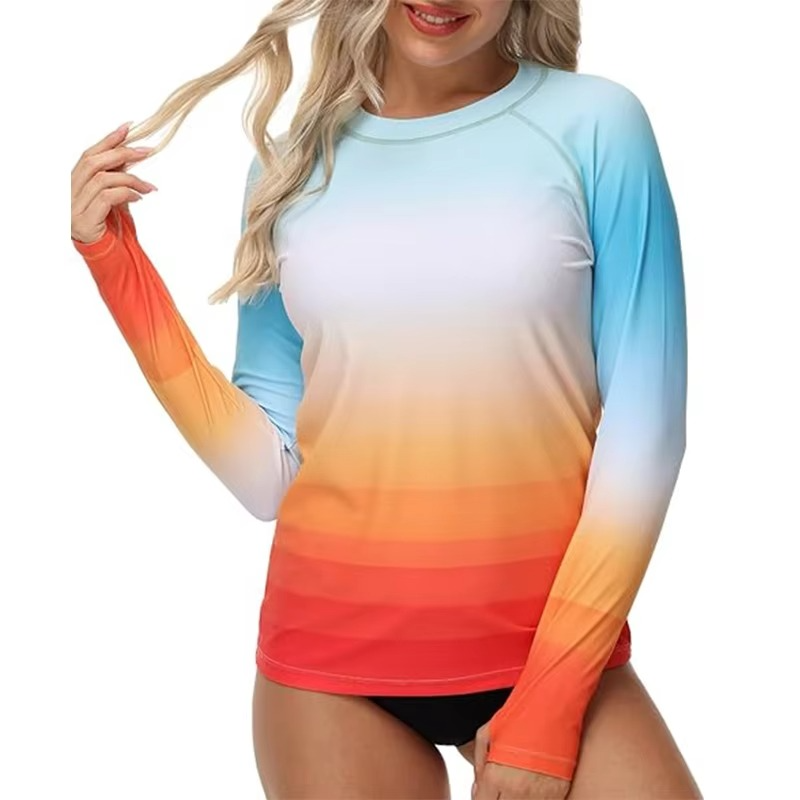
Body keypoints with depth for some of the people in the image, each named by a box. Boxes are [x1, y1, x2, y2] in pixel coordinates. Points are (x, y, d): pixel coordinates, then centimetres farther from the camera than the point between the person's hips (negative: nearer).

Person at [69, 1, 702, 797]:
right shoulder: (292, 165, 4)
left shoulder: (596, 125, -4)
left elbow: (645, 427, -6)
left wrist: (551, 699, -9)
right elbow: (268, 472, 2)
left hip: (553, 641, -1)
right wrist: (120, 271, -2)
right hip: (331, 647, 2)